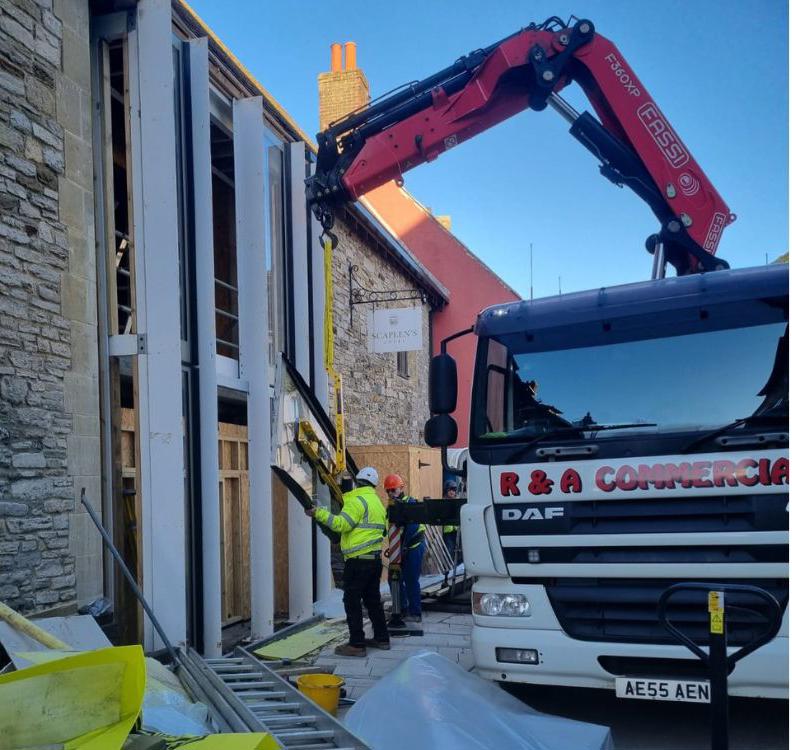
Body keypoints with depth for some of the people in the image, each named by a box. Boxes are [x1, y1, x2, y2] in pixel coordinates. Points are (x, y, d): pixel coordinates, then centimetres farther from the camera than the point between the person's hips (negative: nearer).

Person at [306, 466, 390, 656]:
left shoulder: (358, 500, -11)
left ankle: (356, 644, -3)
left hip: (358, 560, -9)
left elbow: (342, 524, -21)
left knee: (352, 601, -3)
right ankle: (382, 638, 23)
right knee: (373, 600, 17)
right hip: (375, 559, 9)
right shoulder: (377, 502, 17)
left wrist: (318, 513, -20)